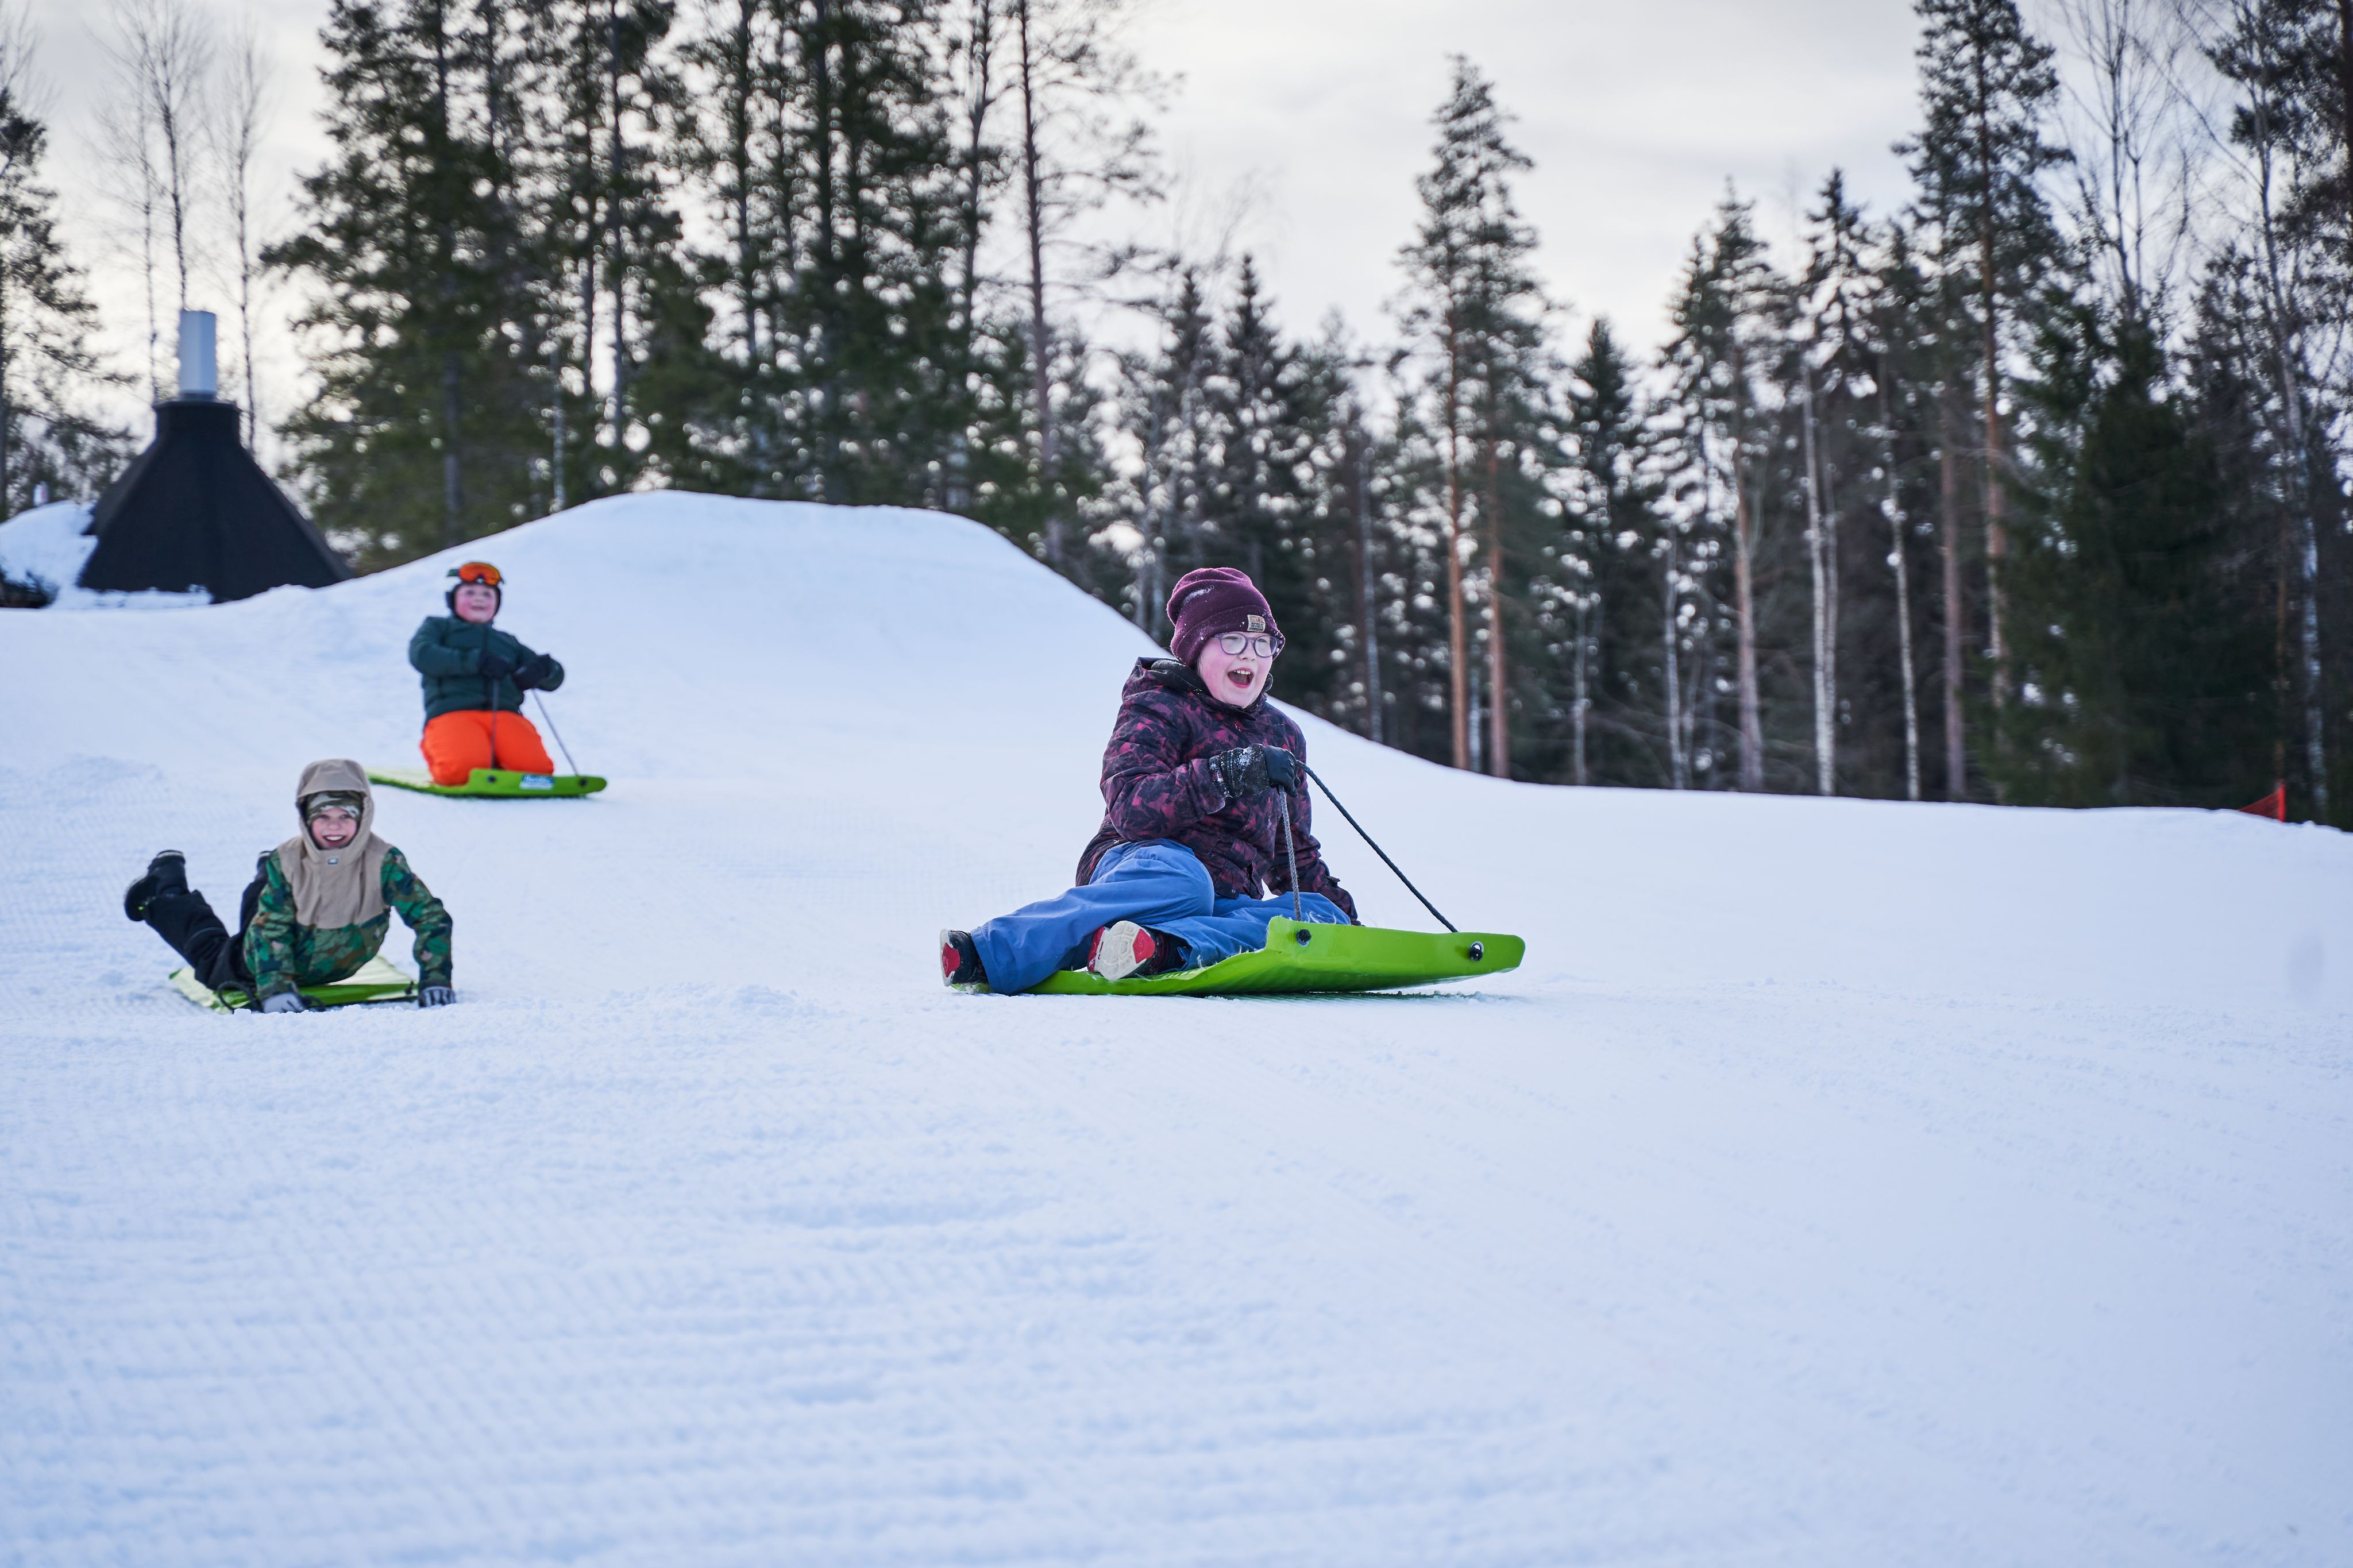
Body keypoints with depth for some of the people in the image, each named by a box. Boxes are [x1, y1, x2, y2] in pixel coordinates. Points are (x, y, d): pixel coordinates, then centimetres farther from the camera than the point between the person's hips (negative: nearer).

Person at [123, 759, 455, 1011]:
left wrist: (434, 980, -39)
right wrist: (275, 987, -41)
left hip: (336, 968, 2)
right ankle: (165, 889, 48)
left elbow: (430, 916, -30)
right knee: (213, 957, 25)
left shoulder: (383, 862, -33)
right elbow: (271, 929, -27)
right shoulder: (287, 862, -30)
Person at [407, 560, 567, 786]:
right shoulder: (438, 627, 24)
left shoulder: (508, 643, 35)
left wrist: (541, 669, 1)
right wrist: (475, 661, -12)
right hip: (451, 713, -3)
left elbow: (554, 678, 29)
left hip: (505, 714, 3)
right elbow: (421, 655, 0)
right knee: (465, 768, -35)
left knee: (536, 766, -28)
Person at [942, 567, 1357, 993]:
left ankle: (1166, 949, -49)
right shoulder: (1156, 712, 3)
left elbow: (1295, 852, 36)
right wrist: (1229, 774, -26)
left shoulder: (1283, 736, 24)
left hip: (1225, 904, 6)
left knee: (1323, 915, -24)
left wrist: (1341, 911, 26)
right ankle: (991, 952, -54)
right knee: (1181, 879, -42)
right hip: (1145, 861, -6)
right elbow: (1131, 809, -17)